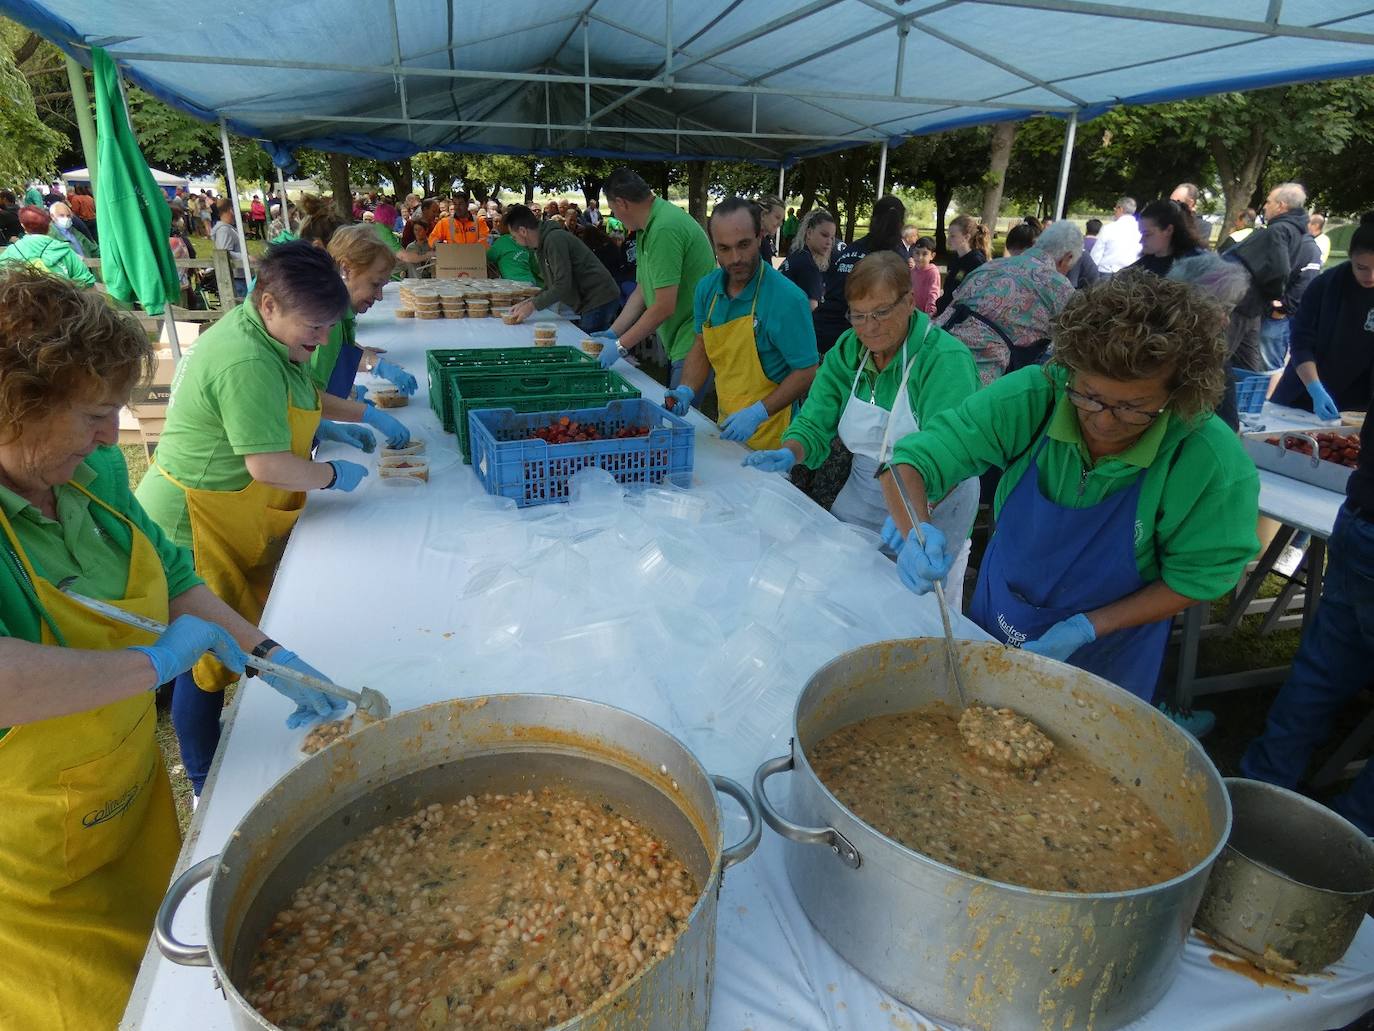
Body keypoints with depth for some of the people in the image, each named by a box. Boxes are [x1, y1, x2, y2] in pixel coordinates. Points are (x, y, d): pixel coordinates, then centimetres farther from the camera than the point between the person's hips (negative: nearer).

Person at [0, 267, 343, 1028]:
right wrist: (151, 662, -33)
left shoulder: (92, 471, -6)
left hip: (134, 805, 6)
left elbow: (170, 577, 7)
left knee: (165, 958, 25)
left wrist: (267, 655, 1)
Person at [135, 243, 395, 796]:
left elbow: (306, 394, 23)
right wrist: (335, 475, -14)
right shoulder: (247, 363, -28)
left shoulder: (269, 335, 5)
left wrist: (367, 414, 13)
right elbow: (267, 465, -29)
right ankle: (206, 787, 21)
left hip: (236, 520, 10)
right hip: (196, 527, -10)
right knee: (208, 654, 3)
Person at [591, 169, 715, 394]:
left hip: (693, 343, -10)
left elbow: (664, 307, -22)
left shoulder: (664, 229, -21)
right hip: (679, 342, 10)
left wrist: (620, 345, -14)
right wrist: (612, 332, 8)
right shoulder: (646, 229, 11)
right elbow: (642, 290, 15)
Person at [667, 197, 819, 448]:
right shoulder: (707, 288, -3)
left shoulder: (788, 299, -22)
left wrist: (758, 413, -25)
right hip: (725, 427, 6)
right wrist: (687, 390, -7)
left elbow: (807, 372, -17)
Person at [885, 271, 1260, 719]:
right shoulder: (1029, 399, -27)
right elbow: (910, 460, -26)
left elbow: (1193, 579, -14)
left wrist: (1089, 628, -24)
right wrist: (917, 532, -46)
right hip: (993, 630, 2)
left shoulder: (1215, 463, -27)